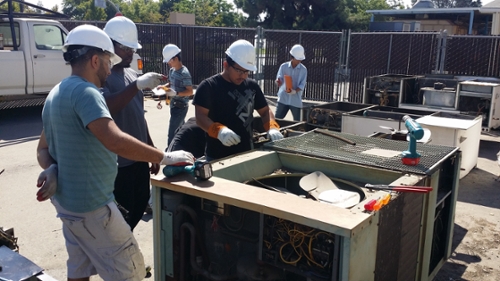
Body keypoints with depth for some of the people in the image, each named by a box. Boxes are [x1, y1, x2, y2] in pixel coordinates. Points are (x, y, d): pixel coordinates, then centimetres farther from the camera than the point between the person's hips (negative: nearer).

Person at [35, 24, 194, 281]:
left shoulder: (57, 94, 12)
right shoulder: (84, 92, -21)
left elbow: (43, 148, 16)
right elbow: (116, 142, -35)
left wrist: (51, 170, -3)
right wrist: (165, 158, -27)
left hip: (67, 199, 11)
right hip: (90, 204, -10)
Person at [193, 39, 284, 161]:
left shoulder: (252, 86, 6)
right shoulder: (208, 86, -9)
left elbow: (265, 111, 11)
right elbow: (200, 117, -15)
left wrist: (272, 127, -11)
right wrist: (219, 130, -33)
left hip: (247, 153, 5)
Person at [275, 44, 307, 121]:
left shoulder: (303, 69, 0)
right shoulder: (284, 66, 0)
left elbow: (302, 85, -5)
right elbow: (279, 82, -2)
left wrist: (295, 91, -24)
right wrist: (278, 82, -26)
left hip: (296, 100, 0)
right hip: (283, 99, 0)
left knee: (297, 122, 5)